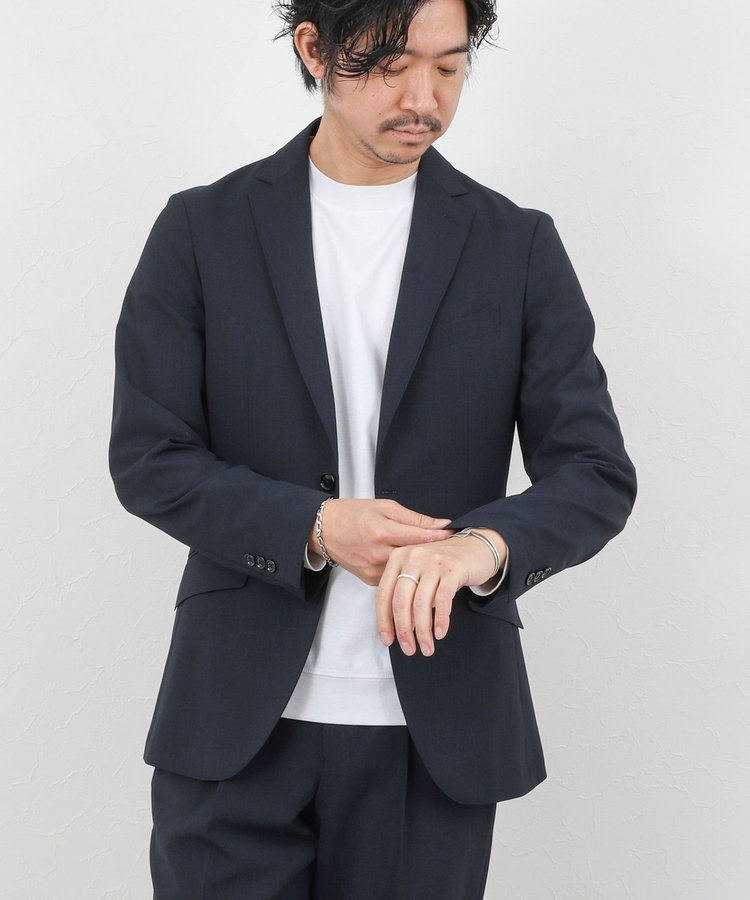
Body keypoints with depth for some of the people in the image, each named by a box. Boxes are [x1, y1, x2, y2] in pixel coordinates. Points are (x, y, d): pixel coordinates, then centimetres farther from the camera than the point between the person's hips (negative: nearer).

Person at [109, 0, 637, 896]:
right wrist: (312, 528, -17)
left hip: (436, 728, 1)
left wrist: (486, 544, -25)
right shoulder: (202, 232, 2)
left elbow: (596, 476, -3)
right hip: (240, 722, 0)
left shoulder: (518, 247, 3)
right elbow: (147, 460, -1)